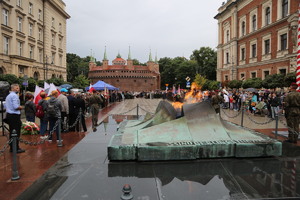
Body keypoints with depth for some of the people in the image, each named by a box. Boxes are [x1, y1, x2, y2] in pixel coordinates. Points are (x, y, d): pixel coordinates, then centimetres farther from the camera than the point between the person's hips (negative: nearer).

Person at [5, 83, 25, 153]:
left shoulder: (8, 96, 18)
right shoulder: (15, 95, -12)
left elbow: (6, 106, 23)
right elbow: (16, 107, -22)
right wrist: (21, 107, -3)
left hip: (9, 115, 10)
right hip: (15, 116, -10)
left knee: (11, 132, 13)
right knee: (16, 133, -6)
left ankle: (12, 148, 18)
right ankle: (16, 148, -4)